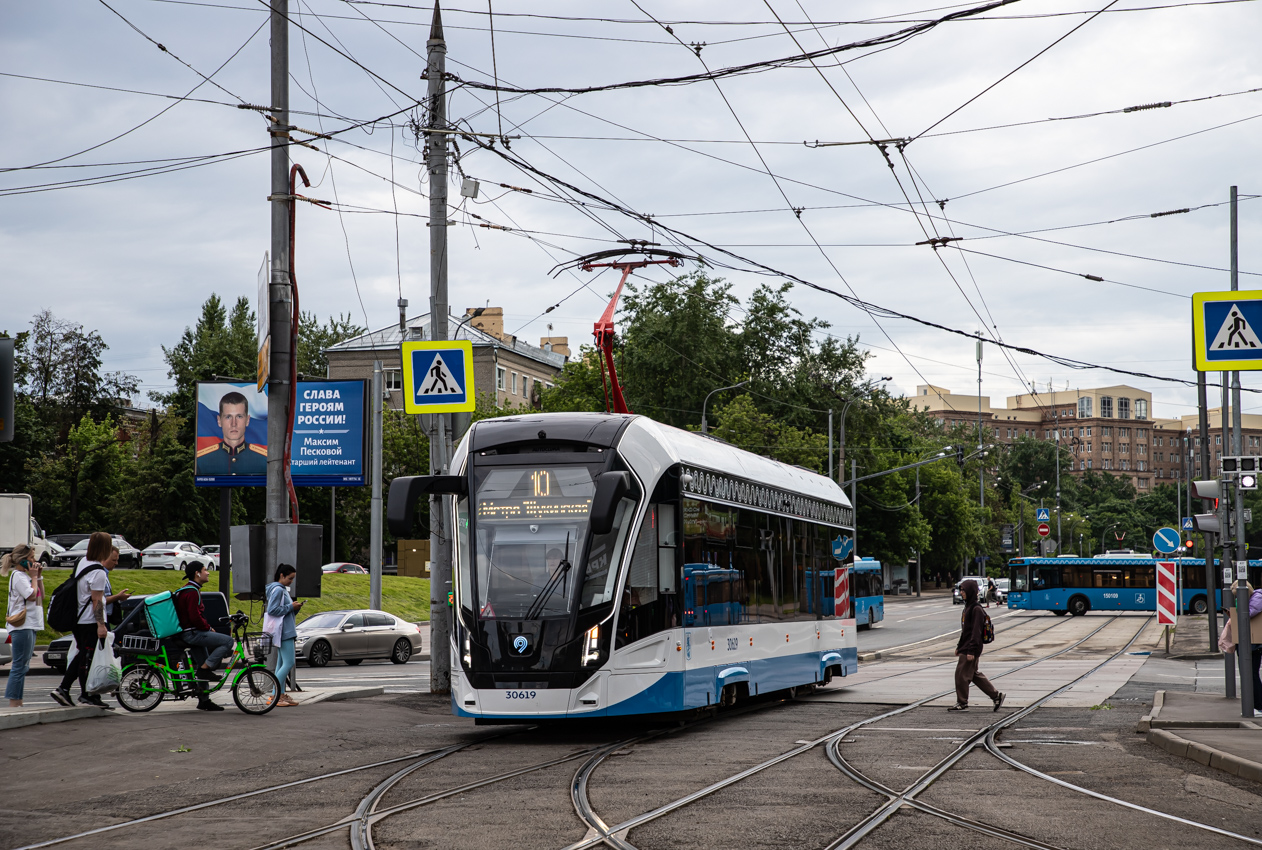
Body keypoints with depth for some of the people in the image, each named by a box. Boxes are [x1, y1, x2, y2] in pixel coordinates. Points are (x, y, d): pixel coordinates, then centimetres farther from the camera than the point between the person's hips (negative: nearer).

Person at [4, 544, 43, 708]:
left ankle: (18, 703, 12)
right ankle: (13, 703, -11)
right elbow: (32, 595, -18)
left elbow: (41, 596, 19)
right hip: (22, 625, -10)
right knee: (20, 665, -11)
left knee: (23, 666, 10)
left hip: (30, 625, 10)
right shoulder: (18, 576, -9)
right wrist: (34, 577, -7)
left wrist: (39, 577, 12)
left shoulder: (24, 576, 19)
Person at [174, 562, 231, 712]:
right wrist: (209, 628, -10)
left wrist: (207, 627, 15)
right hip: (192, 633, -11)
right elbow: (195, 617, -23)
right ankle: (205, 669, -16)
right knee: (227, 641, -18)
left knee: (202, 670, 13)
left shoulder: (188, 590, 18)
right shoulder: (192, 592, -15)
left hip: (193, 633, 11)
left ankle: (204, 700, 15)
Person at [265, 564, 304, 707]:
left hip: (287, 631, 11)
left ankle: (280, 695, 12)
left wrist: (295, 608, 5)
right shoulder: (277, 590, -13)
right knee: (289, 663, -12)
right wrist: (291, 607, -14)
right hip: (284, 632, -11)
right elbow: (272, 610, -20)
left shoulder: (283, 590, 18)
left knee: (282, 663, 10)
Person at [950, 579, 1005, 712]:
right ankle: (996, 696, 19)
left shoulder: (976, 609, -16)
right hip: (965, 648, 10)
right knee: (974, 675, 14)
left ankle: (962, 703, 6)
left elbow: (976, 631, -20)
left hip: (970, 649, -10)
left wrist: (971, 651, -22)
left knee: (961, 674, -4)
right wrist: (959, 647, 22)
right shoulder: (968, 606, 14)